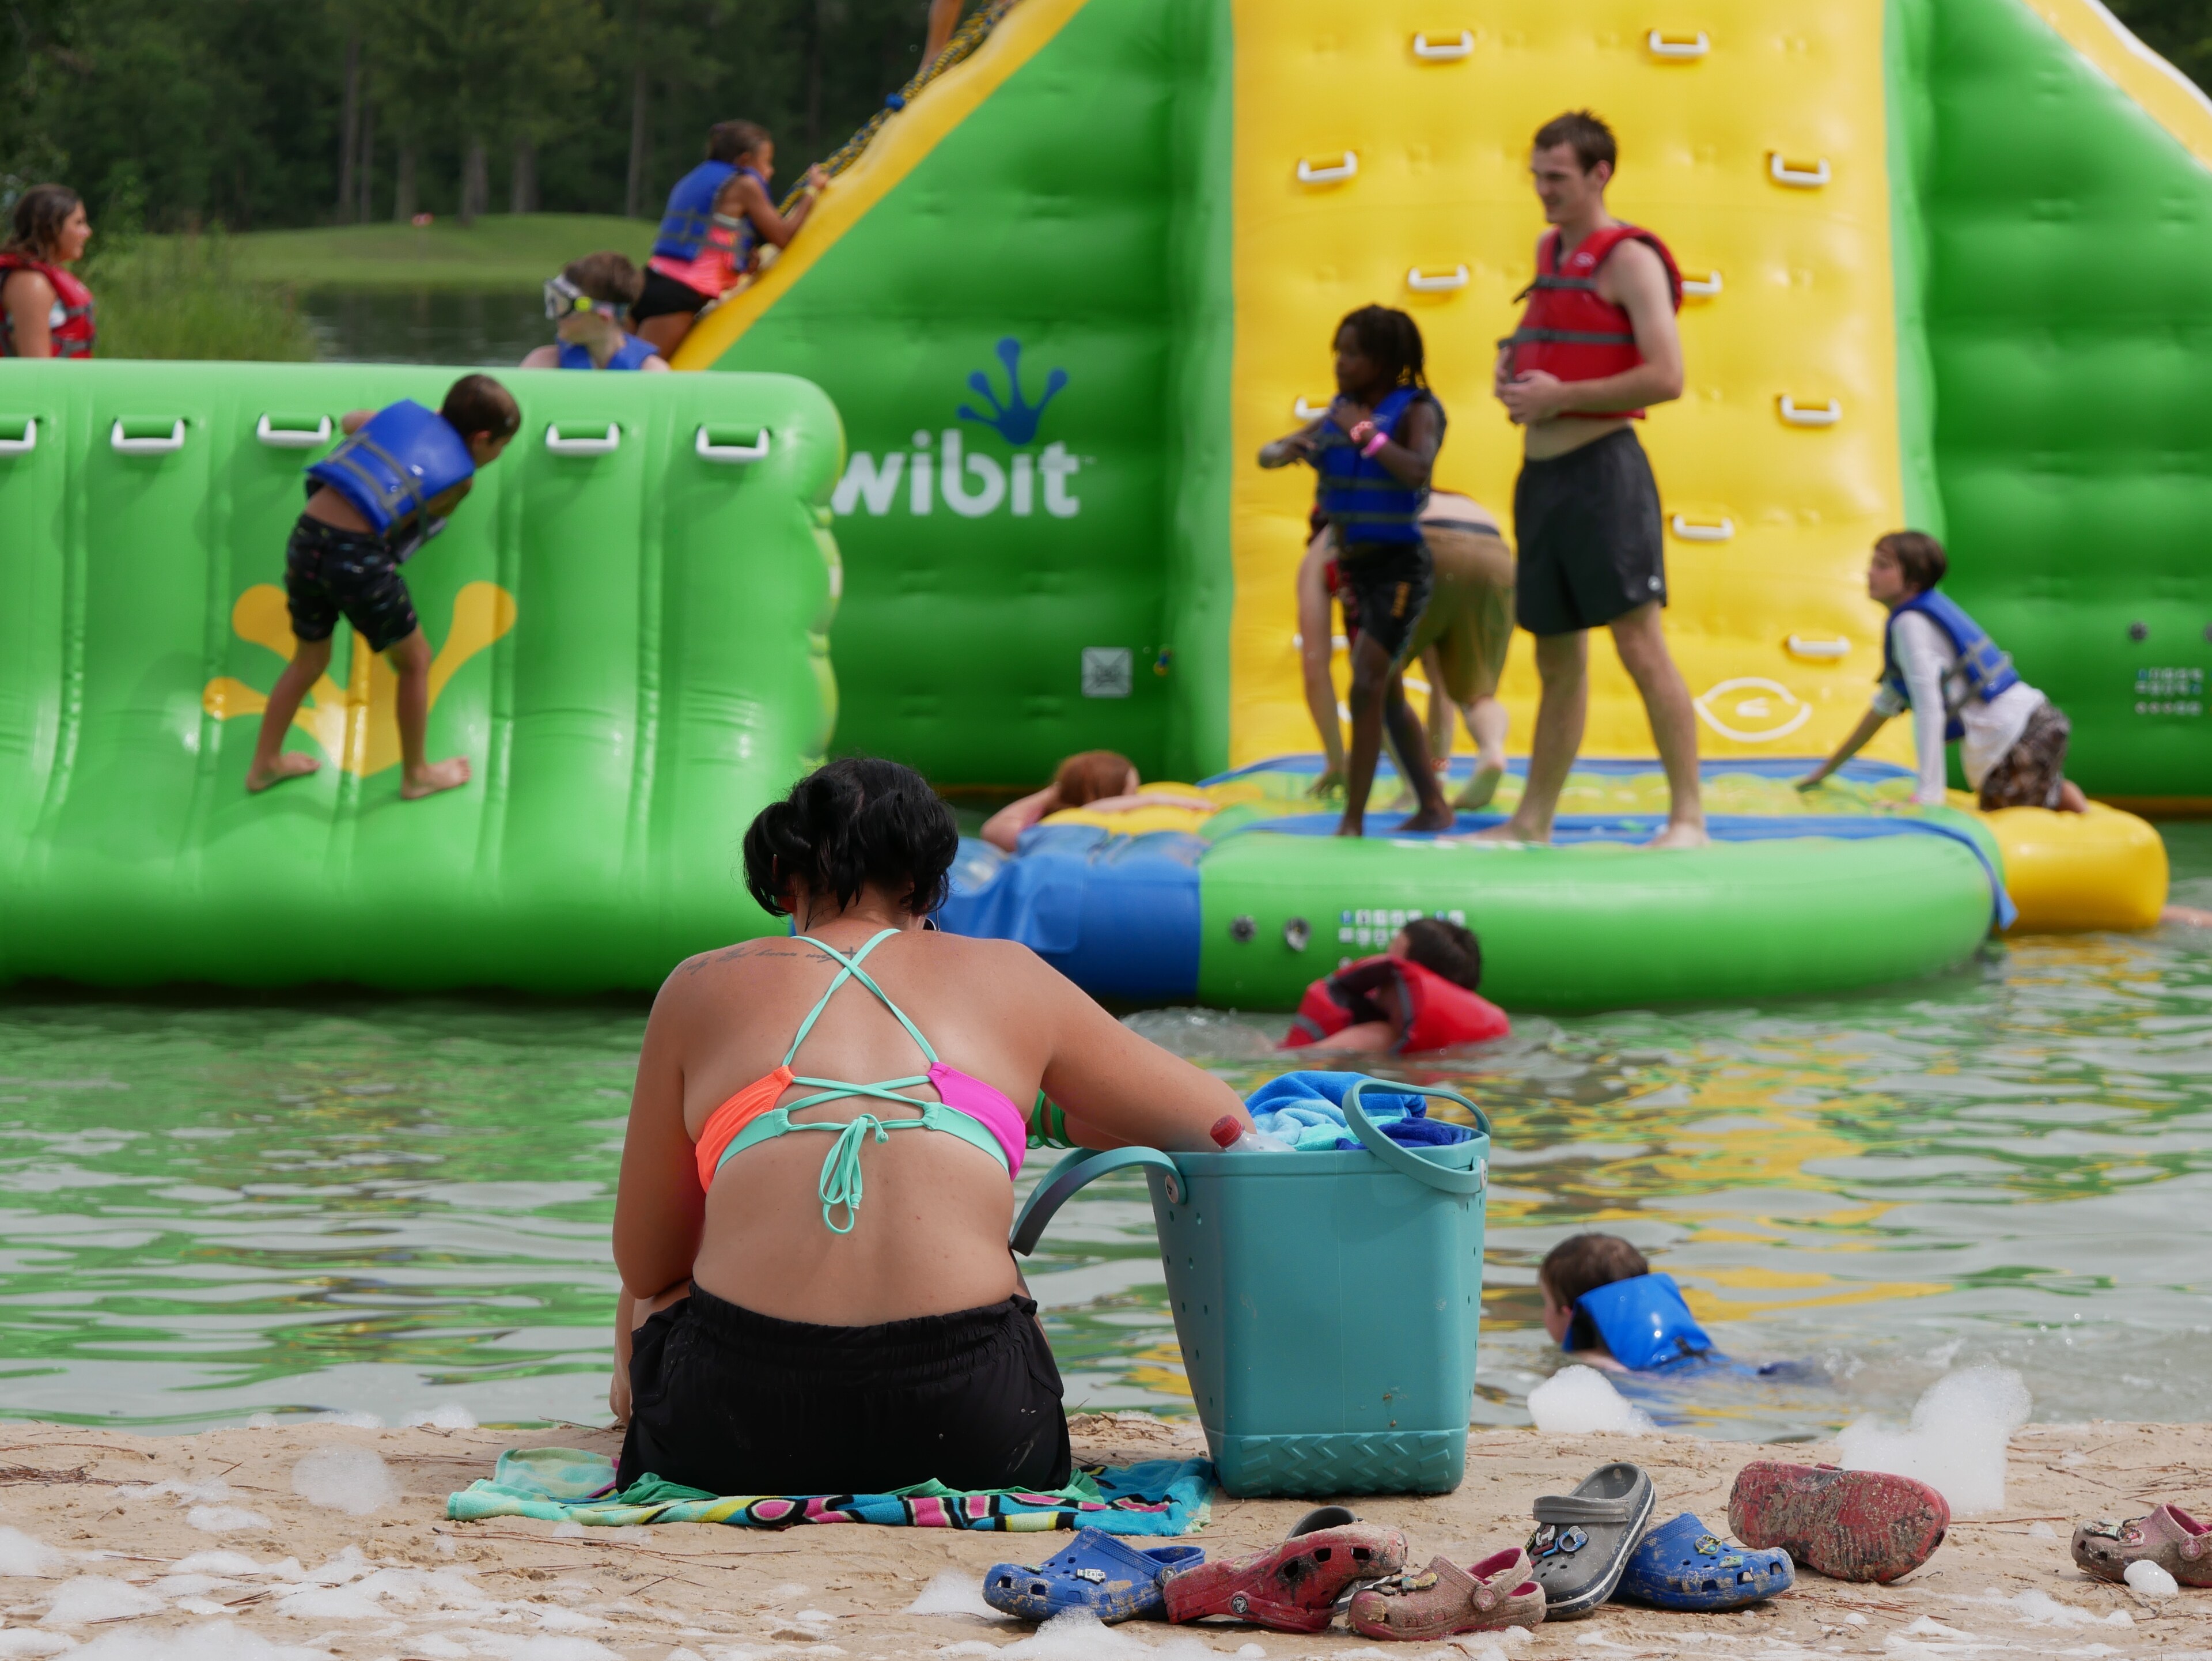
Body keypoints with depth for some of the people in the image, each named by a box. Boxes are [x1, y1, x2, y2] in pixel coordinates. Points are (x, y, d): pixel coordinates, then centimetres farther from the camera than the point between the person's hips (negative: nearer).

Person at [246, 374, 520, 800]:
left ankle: (265, 764, 35)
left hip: (306, 537, 6)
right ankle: (417, 775, 29)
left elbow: (349, 421, 33)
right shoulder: (461, 478, 2)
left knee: (309, 660, 27)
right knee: (414, 660, 17)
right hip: (359, 554, -6)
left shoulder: (406, 413, 16)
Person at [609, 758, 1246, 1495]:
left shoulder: (702, 990, 15)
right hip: (966, 1435, -1)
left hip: (736, 1436, 1)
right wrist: (1087, 1124, 45)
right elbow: (1219, 1120, 26)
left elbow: (646, 1267, 19)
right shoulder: (1007, 979, 16)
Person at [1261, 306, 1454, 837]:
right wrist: (1285, 451, -14)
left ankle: (1352, 822, -16)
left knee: (1367, 687, -16)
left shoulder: (1416, 410, -12)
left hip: (1400, 568, -8)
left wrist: (1366, 433, -24)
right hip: (1356, 569, 8)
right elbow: (1268, 454, 8)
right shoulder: (1340, 412, 7)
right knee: (1389, 697, 15)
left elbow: (1417, 470, -30)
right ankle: (1434, 809, 26)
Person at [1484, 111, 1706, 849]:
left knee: (1640, 643, -11)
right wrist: (1511, 369, 10)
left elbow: (1666, 377, -18)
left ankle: (1688, 816, -11)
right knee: (1557, 659, 13)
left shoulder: (1629, 260, -8)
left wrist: (1561, 396, -15)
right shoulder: (1549, 250, 17)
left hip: (1600, 467, -8)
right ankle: (1533, 822, 18)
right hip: (1540, 474, 8)